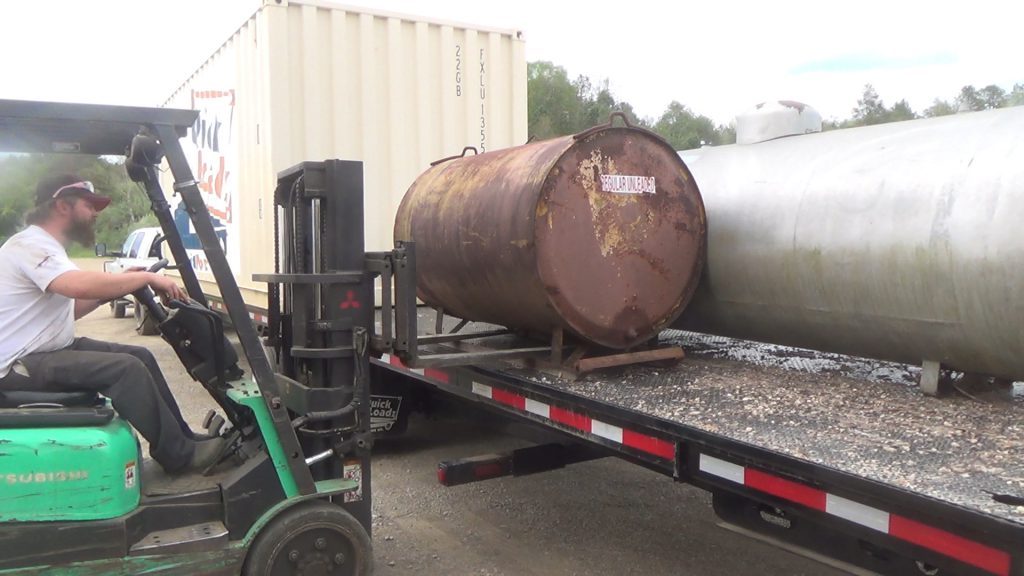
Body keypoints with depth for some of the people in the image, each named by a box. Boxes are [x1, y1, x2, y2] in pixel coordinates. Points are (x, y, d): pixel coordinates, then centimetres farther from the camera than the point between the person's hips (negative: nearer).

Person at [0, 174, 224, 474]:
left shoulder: (45, 246, 15)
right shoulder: (30, 245, -18)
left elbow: (68, 309, 16)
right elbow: (80, 285, -37)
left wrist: (119, 284, 4)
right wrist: (147, 277, -28)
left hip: (51, 350, 10)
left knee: (140, 356, 3)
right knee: (127, 368, -24)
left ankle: (181, 438, 9)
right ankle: (179, 454, -13)